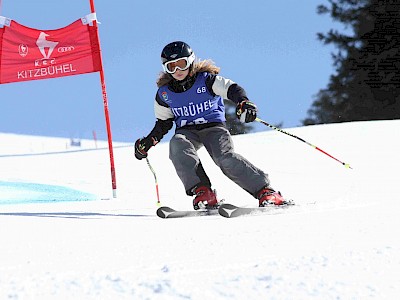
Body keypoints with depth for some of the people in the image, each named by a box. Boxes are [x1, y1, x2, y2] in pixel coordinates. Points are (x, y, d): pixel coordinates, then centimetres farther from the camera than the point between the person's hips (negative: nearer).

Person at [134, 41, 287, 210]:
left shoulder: (205, 79, -4)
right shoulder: (164, 93, 6)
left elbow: (231, 89, -14)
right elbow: (163, 123, 19)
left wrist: (243, 102, -36)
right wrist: (149, 141, 6)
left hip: (214, 126, -3)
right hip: (186, 131, 3)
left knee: (225, 158, -29)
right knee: (177, 145, -33)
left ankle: (266, 191, -24)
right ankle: (202, 191, -35)